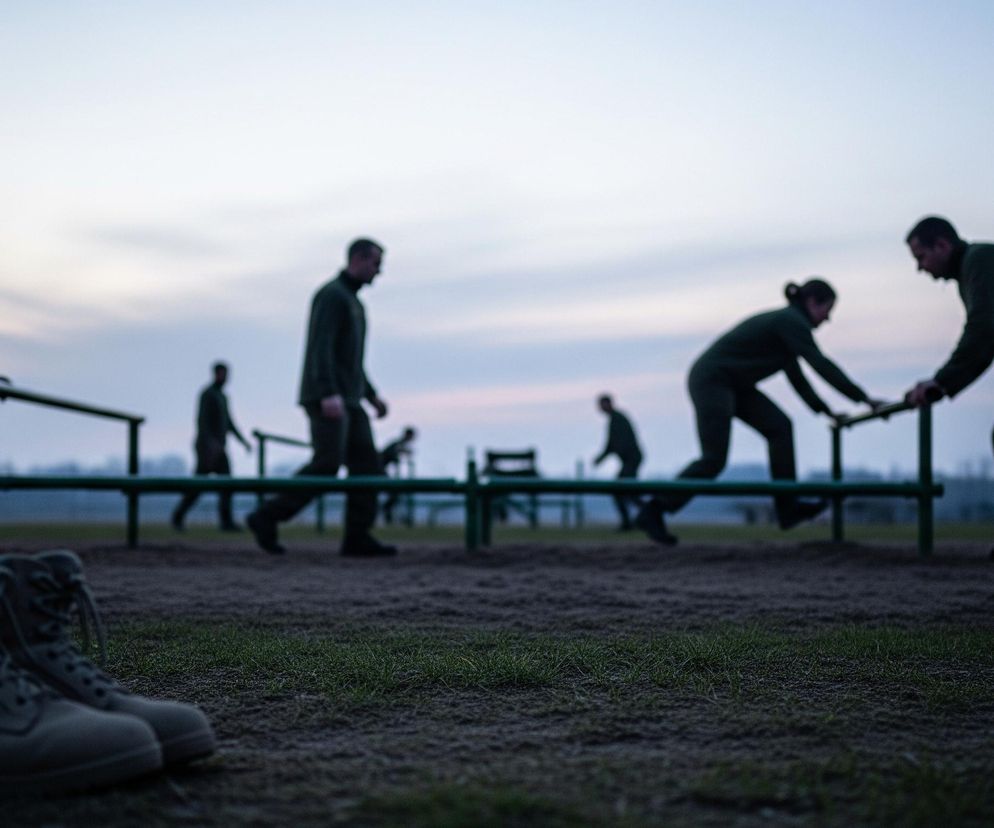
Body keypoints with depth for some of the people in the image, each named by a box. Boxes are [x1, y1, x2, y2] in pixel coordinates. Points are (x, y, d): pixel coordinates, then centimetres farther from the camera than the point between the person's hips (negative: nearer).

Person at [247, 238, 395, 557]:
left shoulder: (351, 302, 24)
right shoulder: (331, 294, -9)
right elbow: (320, 347, -21)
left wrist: (372, 396, 23)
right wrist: (330, 394, -32)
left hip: (345, 400, 10)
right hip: (326, 397, -10)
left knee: (367, 465, 0)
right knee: (326, 465, -17)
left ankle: (357, 537, -3)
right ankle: (266, 518, -10)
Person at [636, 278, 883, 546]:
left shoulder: (787, 324, 16)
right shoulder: (791, 321, -14)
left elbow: (797, 378, 21)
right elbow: (821, 365, -19)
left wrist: (826, 411, 17)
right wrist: (864, 398, -16)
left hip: (730, 383, 10)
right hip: (710, 380, -10)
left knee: (779, 426, 1)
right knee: (713, 460, -10)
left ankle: (787, 508, 1)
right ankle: (652, 512, -3)